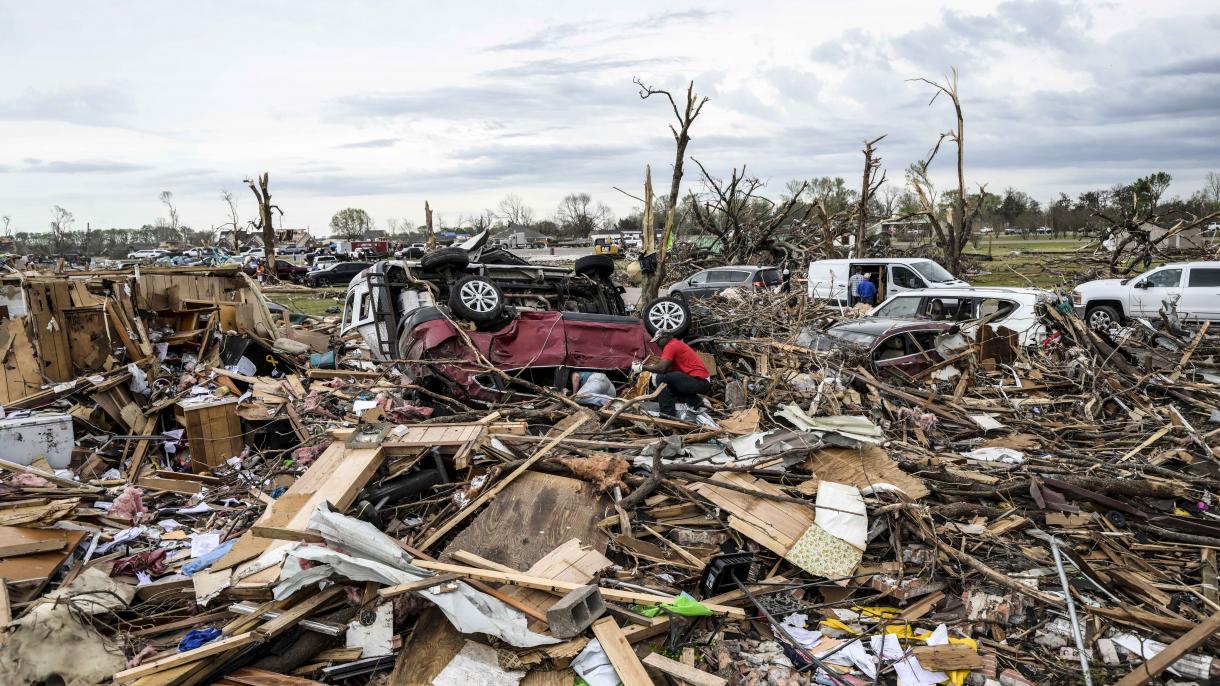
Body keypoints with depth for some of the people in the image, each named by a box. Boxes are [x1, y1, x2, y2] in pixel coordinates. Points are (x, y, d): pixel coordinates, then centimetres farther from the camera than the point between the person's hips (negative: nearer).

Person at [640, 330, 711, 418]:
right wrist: (653, 366, 7)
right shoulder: (677, 344, 20)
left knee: (662, 378, -15)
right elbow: (669, 369, 19)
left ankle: (668, 413, -14)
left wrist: (642, 367, -7)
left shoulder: (671, 346, -10)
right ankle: (695, 402, 11)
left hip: (699, 381, -11)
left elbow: (661, 368, -19)